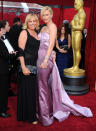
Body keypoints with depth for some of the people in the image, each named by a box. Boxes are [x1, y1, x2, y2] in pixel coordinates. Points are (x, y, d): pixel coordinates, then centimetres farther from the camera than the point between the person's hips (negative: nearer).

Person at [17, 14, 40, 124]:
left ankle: (33, 113, 28)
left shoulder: (36, 33, 16)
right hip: (27, 66, -7)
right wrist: (23, 67, -21)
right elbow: (21, 51, -13)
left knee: (33, 90, 13)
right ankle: (28, 116, 14)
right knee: (27, 91, 0)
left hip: (35, 66, 7)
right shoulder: (24, 32, -6)